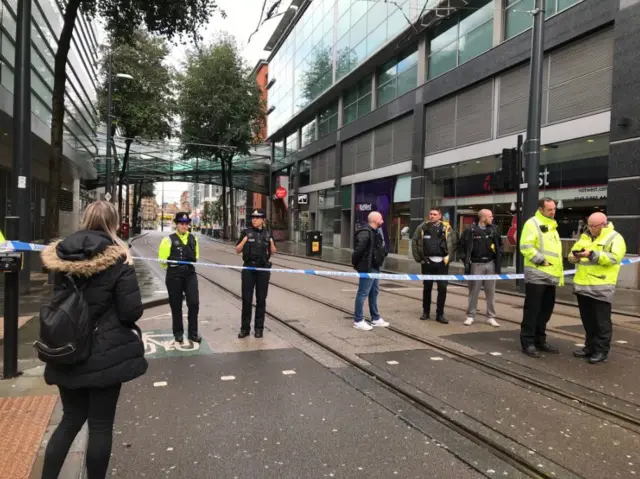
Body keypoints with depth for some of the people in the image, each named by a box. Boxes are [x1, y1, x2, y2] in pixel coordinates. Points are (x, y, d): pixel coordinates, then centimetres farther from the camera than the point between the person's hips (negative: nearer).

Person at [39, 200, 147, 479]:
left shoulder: (61, 257, 0)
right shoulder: (117, 260, -16)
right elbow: (132, 312, -15)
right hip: (107, 354, -5)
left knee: (71, 419, 21)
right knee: (101, 424, 9)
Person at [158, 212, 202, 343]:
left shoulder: (193, 239, 7)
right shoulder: (169, 240, -8)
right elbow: (162, 259, -6)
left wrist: (189, 264, 11)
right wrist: (172, 267, 4)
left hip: (190, 274, 3)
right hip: (174, 276, -3)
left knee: (194, 303, -3)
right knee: (176, 305, 8)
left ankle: (193, 333, 10)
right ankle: (178, 333, 23)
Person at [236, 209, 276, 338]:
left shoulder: (268, 233, 7)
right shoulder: (246, 232, 3)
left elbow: (273, 252, 10)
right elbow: (237, 250, 4)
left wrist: (271, 243, -9)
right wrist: (244, 241, -14)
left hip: (263, 268, 1)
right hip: (248, 268, -1)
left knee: (261, 299, 5)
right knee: (246, 298, 0)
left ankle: (259, 328, 15)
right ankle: (245, 328, 9)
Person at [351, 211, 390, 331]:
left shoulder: (376, 232, 14)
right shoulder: (365, 232, -20)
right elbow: (358, 249, -25)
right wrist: (355, 263, -16)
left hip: (375, 267, 11)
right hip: (367, 268, -11)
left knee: (374, 293, 18)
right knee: (363, 293, -3)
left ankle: (375, 319, 29)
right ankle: (358, 321, 6)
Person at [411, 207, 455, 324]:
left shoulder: (446, 228, 0)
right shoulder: (422, 227, 0)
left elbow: (453, 244, 4)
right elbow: (414, 243, 5)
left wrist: (449, 257, -2)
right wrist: (419, 258, 2)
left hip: (442, 262, 0)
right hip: (427, 262, 0)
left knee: (442, 288, 0)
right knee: (427, 287, 9)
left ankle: (440, 314, 10)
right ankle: (426, 312, 23)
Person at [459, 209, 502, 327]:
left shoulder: (493, 230, 6)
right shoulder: (471, 230, -7)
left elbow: (499, 245, 16)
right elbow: (463, 246, -4)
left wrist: (498, 258, 6)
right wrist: (466, 261, -7)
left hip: (490, 264, 4)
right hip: (476, 264, -3)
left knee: (490, 292, 7)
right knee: (473, 291, 4)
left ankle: (491, 317, 16)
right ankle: (470, 316, 13)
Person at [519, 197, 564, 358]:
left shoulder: (552, 226, 20)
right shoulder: (533, 223, -7)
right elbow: (526, 247, -19)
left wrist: (560, 273, 18)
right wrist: (541, 260, -19)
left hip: (551, 276, 8)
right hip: (536, 275, -8)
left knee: (545, 310, 12)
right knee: (532, 309, -4)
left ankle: (540, 340, 23)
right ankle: (527, 342, 2)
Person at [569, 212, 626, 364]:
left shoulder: (614, 238, -4)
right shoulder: (585, 237, 16)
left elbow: (614, 258, -18)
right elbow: (573, 252, 18)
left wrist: (592, 254, -26)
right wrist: (574, 256, -6)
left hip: (601, 286, -7)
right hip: (582, 285, 7)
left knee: (601, 320, 0)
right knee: (587, 319, 14)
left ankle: (602, 351, 8)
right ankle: (590, 347, 25)